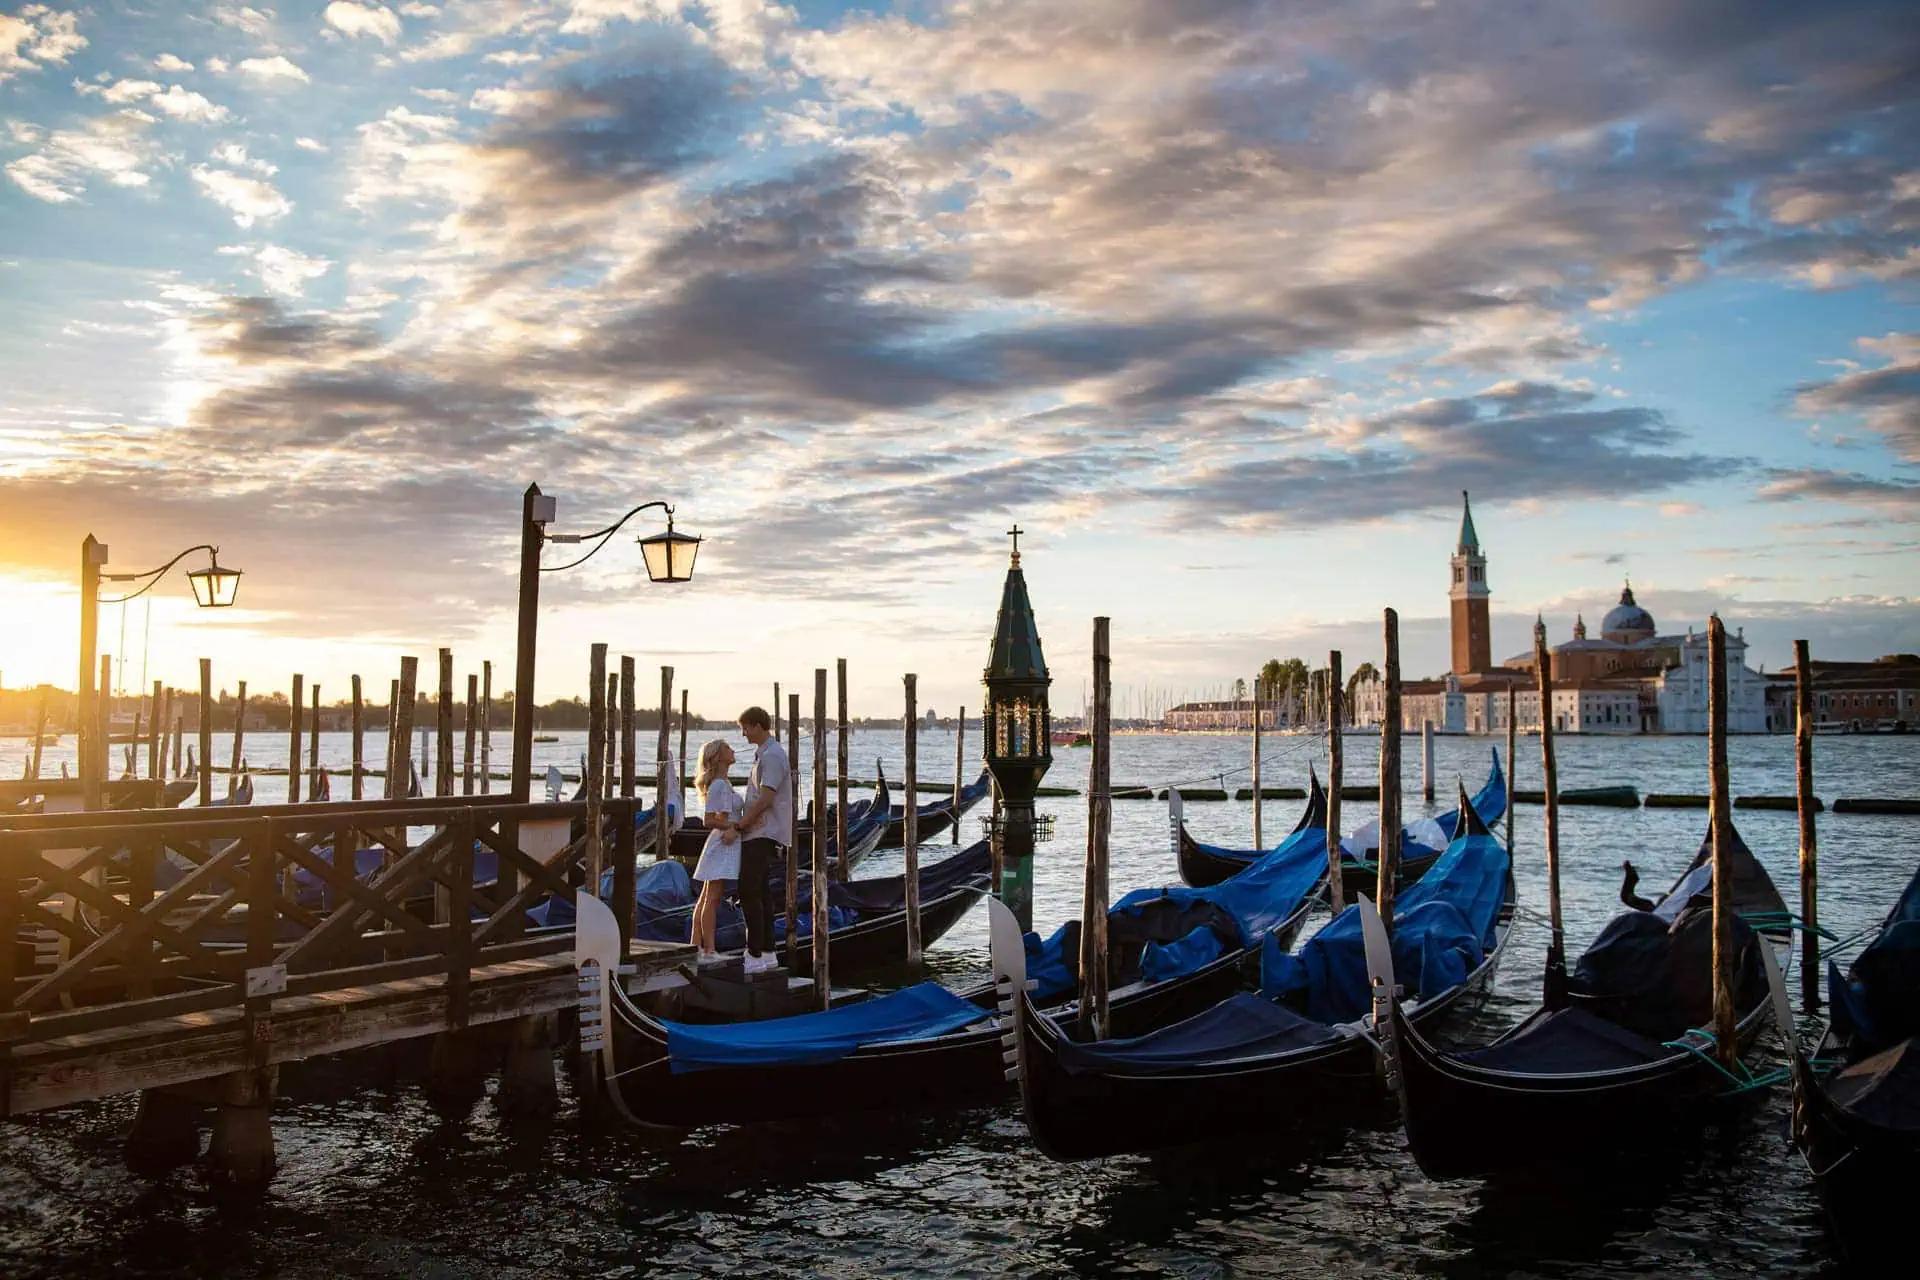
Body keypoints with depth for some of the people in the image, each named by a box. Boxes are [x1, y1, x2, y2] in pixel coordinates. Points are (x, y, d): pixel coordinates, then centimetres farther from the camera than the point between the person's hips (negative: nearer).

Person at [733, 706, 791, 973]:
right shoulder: (763, 753, 18)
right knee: (759, 893, 12)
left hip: (762, 835, -11)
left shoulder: (772, 756, -15)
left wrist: (739, 824, -16)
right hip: (759, 834, 11)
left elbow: (765, 799, -22)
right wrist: (743, 823, 13)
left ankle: (755, 956, -8)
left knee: (749, 893, -10)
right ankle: (767, 953, 17)